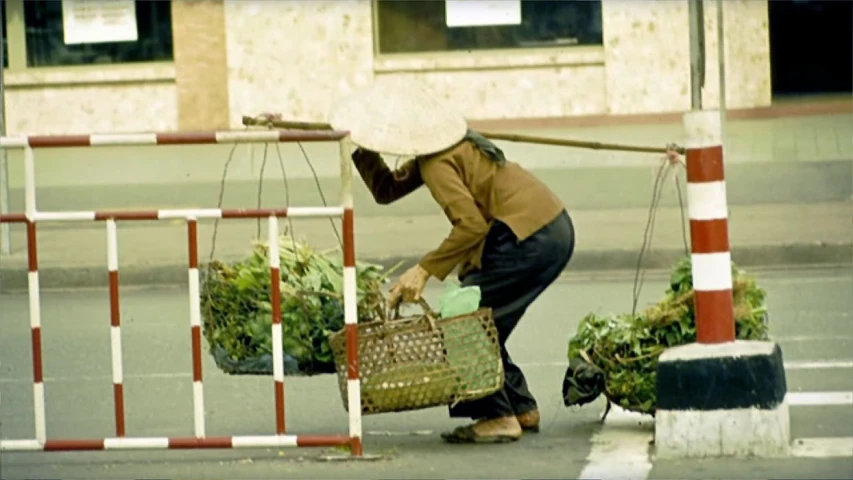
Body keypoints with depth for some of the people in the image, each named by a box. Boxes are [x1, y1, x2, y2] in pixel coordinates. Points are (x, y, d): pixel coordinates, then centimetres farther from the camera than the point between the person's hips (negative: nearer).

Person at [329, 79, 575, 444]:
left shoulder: (437, 163, -16)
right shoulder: (441, 147, 14)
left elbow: (471, 224, -25)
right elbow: (387, 191, 20)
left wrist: (424, 270, -23)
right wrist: (362, 151, 9)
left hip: (530, 241, -10)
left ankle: (497, 417, -1)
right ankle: (522, 409, 25)